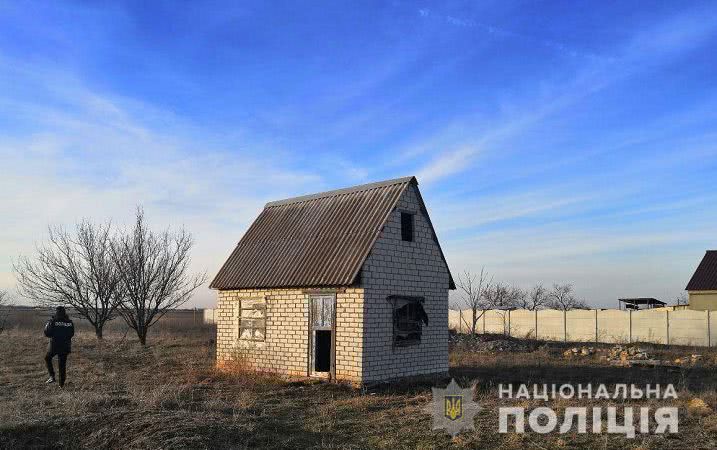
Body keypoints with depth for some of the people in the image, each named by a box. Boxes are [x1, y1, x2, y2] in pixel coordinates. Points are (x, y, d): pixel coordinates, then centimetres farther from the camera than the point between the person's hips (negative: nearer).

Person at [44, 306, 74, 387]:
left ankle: (52, 376, 11)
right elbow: (72, 334, 6)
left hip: (54, 346, -3)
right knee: (62, 365, 13)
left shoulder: (53, 321, -12)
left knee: (47, 358, 24)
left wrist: (47, 325, 8)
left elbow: (47, 334, -9)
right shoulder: (69, 322, -1)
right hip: (65, 346, 3)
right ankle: (61, 383, 17)